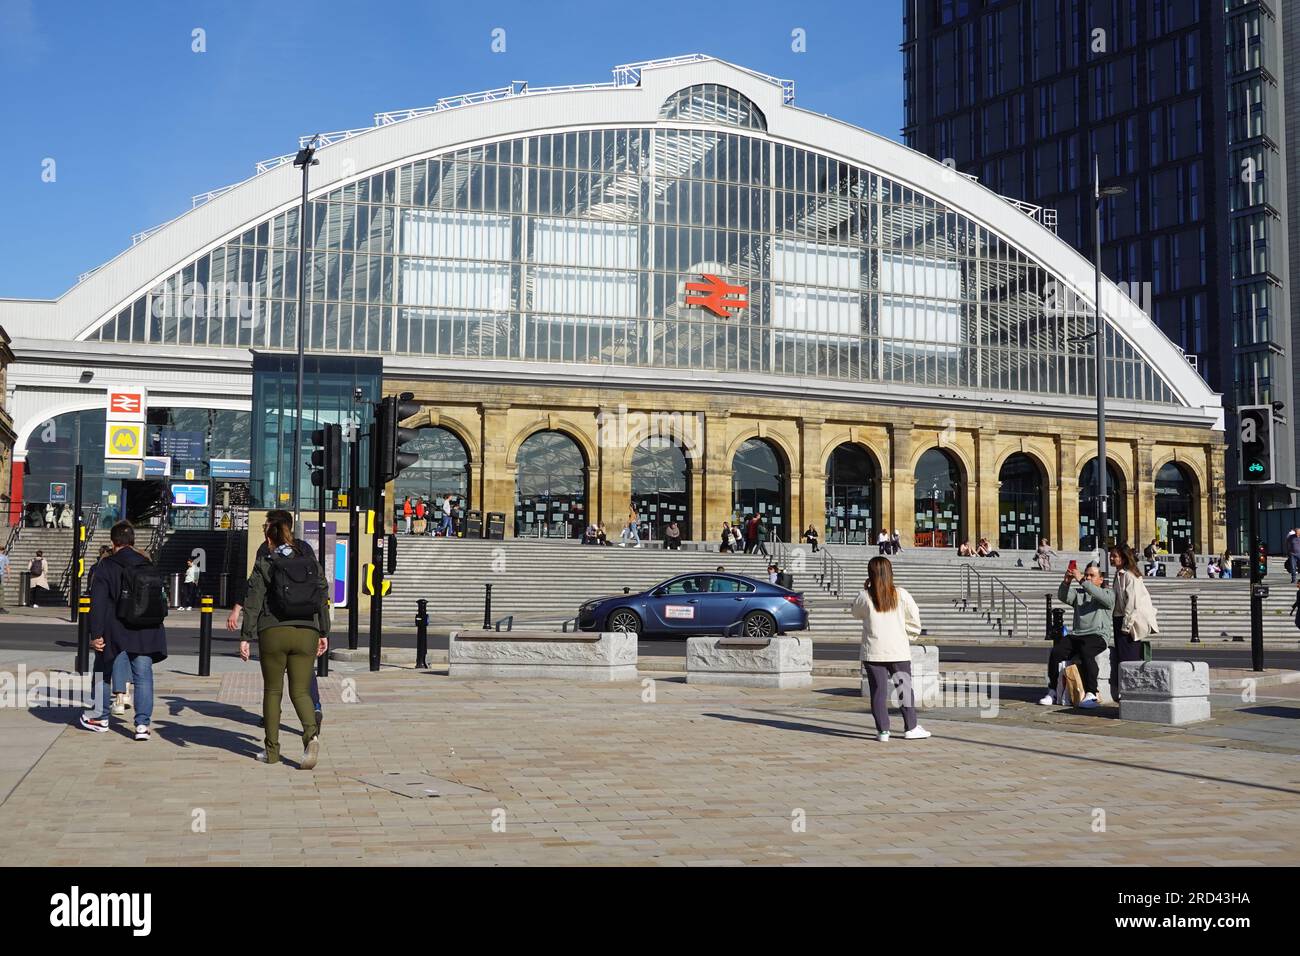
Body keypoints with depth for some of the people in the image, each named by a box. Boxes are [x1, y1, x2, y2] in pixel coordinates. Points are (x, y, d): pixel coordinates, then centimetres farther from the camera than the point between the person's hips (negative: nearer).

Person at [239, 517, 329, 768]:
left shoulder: (264, 565, 1)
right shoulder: (312, 564, 10)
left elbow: (253, 604, -4)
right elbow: (323, 601, 11)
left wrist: (245, 637, -3)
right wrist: (324, 634, 18)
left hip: (272, 634, -2)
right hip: (307, 633, 2)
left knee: (272, 691, 11)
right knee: (300, 691, 4)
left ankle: (272, 751, 14)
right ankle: (311, 733, -24)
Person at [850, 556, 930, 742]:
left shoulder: (864, 597, -8)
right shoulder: (901, 595, -4)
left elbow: (855, 612, 12)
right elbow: (914, 619, 3)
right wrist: (909, 637, 17)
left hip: (873, 652, -1)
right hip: (899, 651, 1)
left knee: (878, 691, 5)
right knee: (905, 689, 11)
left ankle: (882, 730, 5)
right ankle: (911, 728, 16)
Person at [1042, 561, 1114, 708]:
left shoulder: (1109, 594, 12)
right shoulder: (1078, 593, 24)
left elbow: (1100, 596, -13)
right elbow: (1062, 597, 5)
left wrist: (1081, 581, -19)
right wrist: (1066, 582, -13)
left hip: (1098, 635, -5)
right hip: (1076, 634, 5)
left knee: (1085, 652, -36)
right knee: (1056, 651, -21)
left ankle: (1091, 695, -37)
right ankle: (1052, 692, -14)